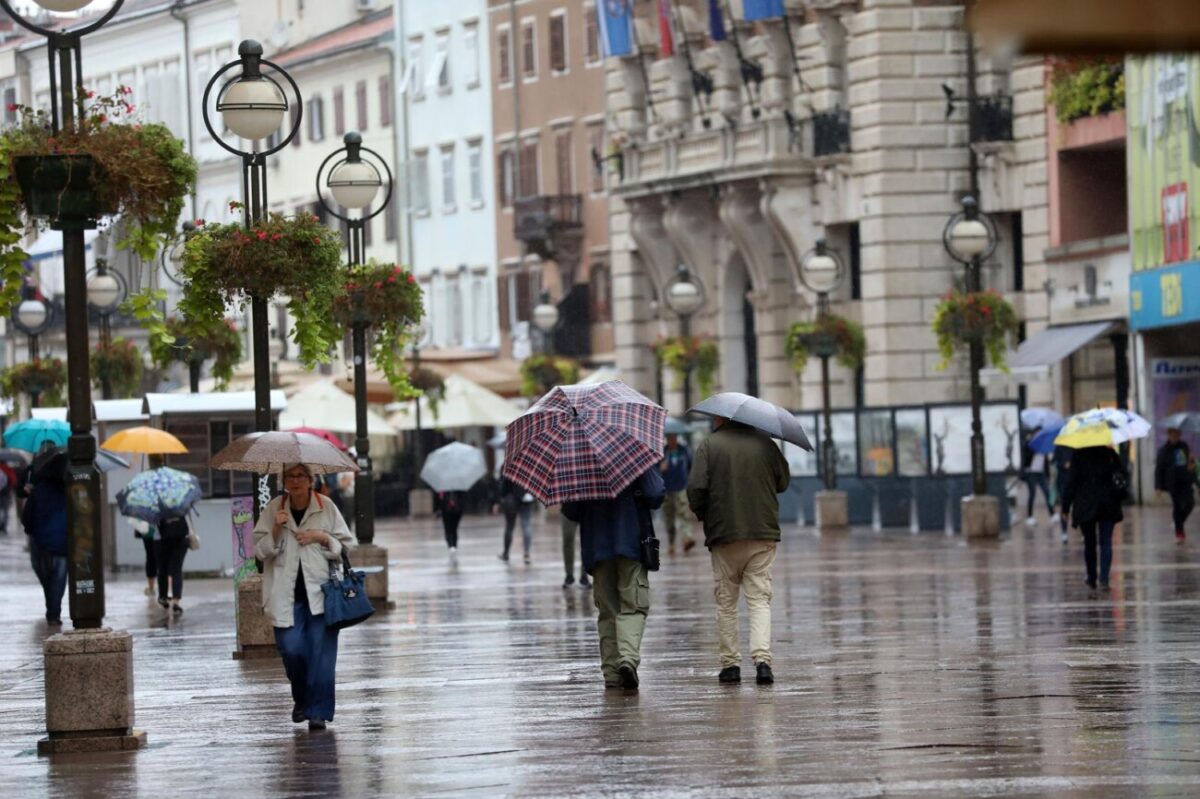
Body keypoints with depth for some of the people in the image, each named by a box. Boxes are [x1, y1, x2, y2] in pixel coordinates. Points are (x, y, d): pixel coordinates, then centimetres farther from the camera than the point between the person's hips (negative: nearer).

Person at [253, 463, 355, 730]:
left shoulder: (326, 508, 4)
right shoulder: (273, 509, 6)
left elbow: (346, 546, 8)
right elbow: (260, 551, 5)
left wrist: (322, 538, -9)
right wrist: (276, 530, -11)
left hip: (320, 591, -1)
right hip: (286, 594, 1)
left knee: (321, 653, -5)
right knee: (291, 649, -7)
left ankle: (318, 711, 1)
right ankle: (301, 699, 20)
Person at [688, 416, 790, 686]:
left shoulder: (709, 446, -4)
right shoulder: (765, 444, 3)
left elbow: (696, 488, -11)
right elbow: (783, 482, 12)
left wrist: (702, 516, 6)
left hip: (724, 533, -2)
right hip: (764, 532, 2)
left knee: (726, 602, 9)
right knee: (759, 599, 3)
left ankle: (730, 663, 9)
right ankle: (762, 658, -14)